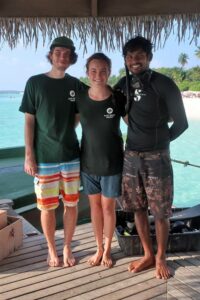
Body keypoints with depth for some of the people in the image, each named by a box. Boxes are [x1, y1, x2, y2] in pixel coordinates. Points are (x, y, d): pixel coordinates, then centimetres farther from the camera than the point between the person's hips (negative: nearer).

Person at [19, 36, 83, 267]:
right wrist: (29, 155, -7)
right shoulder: (35, 83, -2)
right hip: (44, 157, -2)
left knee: (71, 204, 8)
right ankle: (51, 250, 26)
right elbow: (29, 121, -2)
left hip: (71, 155, 2)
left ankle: (67, 248, 26)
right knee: (47, 207, 6)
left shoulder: (75, 85, 5)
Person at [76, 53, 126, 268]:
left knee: (108, 206, 8)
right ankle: (99, 248, 31)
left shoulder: (118, 99, -11)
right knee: (95, 205, 13)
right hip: (88, 163, 2)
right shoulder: (80, 99, -6)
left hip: (112, 164, -2)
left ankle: (107, 250, 29)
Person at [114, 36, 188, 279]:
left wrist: (159, 141, 7)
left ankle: (160, 258, 25)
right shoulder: (124, 84, 5)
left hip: (156, 158, -4)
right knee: (138, 208, 12)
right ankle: (148, 255, 29)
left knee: (160, 212, 4)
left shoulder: (163, 84, -10)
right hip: (131, 156, 5)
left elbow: (181, 123, -4)